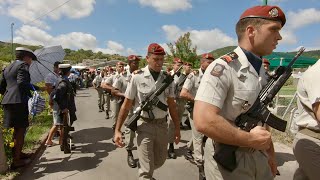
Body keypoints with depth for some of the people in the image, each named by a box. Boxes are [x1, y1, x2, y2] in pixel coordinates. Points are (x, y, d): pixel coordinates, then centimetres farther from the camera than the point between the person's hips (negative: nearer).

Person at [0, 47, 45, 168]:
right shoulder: (23, 65, -6)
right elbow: (22, 83, -22)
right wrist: (38, 88, -16)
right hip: (19, 101, -9)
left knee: (17, 129, 20)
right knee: (21, 130, -1)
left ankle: (17, 153, 34)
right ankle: (16, 161, 4)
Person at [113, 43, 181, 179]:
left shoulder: (167, 78, 0)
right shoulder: (137, 77, -11)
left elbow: (172, 105, 8)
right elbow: (127, 105, -6)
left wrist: (177, 127, 8)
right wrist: (117, 130, -8)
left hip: (162, 124, 5)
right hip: (144, 125, -4)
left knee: (160, 160, 21)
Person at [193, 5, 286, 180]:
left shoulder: (262, 72, 6)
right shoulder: (223, 68, -22)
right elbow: (203, 122, -32)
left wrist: (270, 154, 16)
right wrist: (251, 139, -21)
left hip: (259, 157, 8)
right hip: (227, 160, -8)